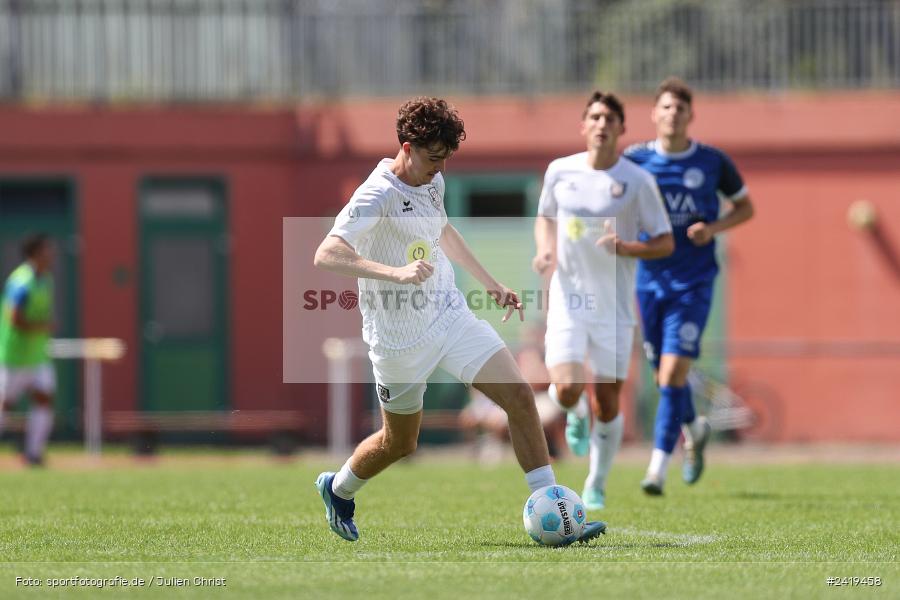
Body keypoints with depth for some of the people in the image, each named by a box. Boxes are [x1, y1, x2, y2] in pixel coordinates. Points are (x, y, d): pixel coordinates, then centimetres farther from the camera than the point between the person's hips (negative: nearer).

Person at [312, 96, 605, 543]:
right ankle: (338, 490, 43)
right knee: (400, 443, 10)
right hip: (401, 338, -6)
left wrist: (491, 283, 28)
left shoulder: (432, 182, 3)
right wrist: (396, 272, -48)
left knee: (518, 394, -11)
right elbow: (326, 255, -36)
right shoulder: (377, 196, -23)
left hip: (449, 314, 6)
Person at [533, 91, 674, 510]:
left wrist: (626, 247, -21)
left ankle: (597, 485, 23)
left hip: (615, 306, -1)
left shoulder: (637, 181, -7)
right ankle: (576, 414, 20)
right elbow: (545, 217, 19)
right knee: (566, 389, -18)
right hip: (568, 299, 1)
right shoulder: (560, 171, 1)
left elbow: (665, 243, -3)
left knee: (607, 405, 1)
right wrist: (544, 250, -2)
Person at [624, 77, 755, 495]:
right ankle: (694, 429, 43)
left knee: (673, 373, -14)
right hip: (650, 280, 2)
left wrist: (713, 228, -9)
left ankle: (658, 467, -12)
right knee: (664, 376, 12)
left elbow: (745, 207, 10)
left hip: (693, 283, -2)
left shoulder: (713, 162, -2)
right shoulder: (636, 159, 0)